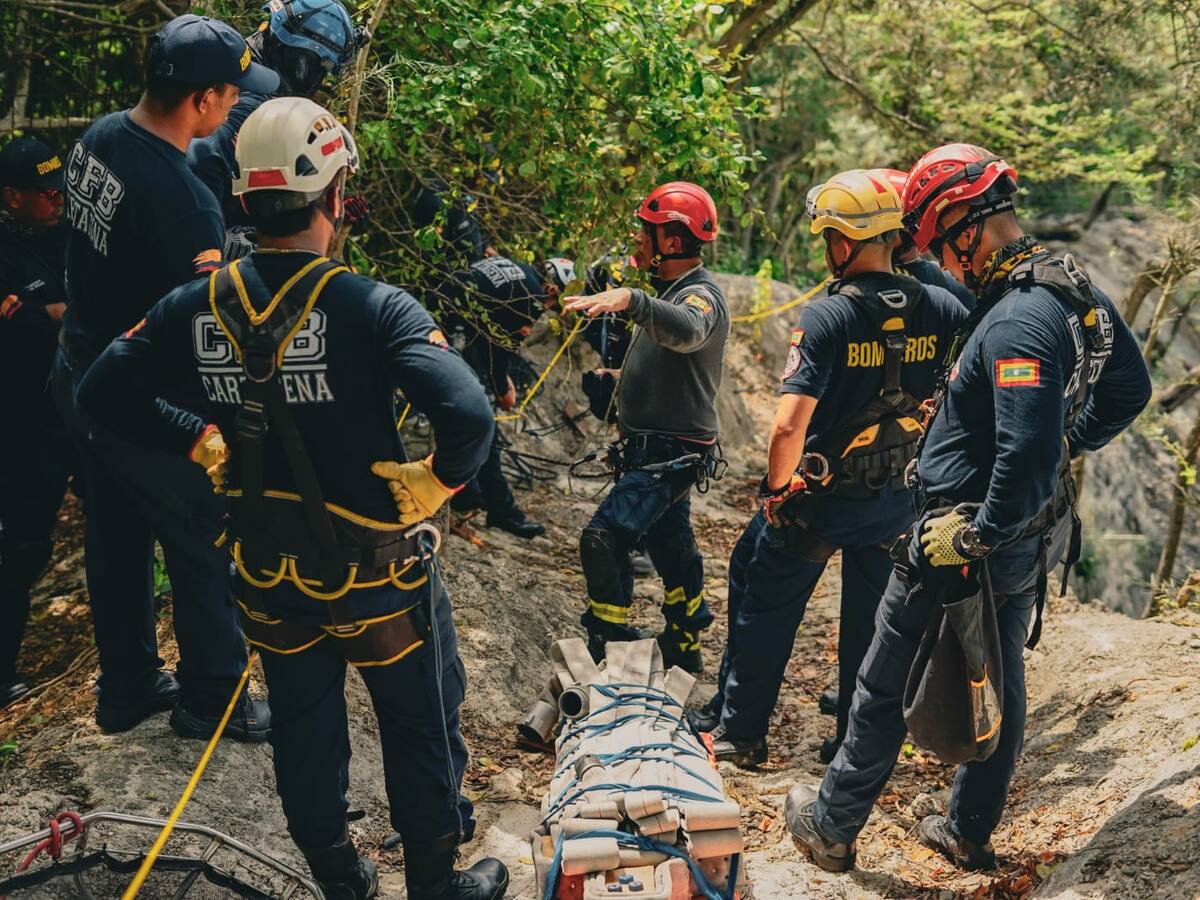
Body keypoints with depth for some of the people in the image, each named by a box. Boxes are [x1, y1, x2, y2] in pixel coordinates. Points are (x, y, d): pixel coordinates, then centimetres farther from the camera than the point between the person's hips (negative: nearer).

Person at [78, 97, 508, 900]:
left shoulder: (200, 307, -9)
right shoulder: (371, 309, -23)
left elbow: (105, 391, 0)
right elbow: (469, 417, -34)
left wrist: (205, 443, 6)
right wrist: (431, 487, -15)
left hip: (269, 572, 4)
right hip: (377, 572, -4)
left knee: (304, 734, 22)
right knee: (420, 730, 17)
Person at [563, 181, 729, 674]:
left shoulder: (701, 296, -20)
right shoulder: (673, 291, 13)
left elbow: (687, 330, -46)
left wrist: (630, 300, -59)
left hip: (671, 453, -11)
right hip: (657, 448, 11)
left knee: (603, 540, -17)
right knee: (670, 545, 19)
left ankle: (608, 647, -9)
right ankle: (684, 647, 31)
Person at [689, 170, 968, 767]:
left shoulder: (826, 316, -21)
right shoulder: (940, 309, -7)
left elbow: (788, 426, -27)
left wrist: (775, 489, -10)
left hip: (819, 496, -4)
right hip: (898, 499, 4)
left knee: (764, 609, 15)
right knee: (870, 621, 19)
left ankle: (737, 729, 26)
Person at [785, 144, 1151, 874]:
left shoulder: (1016, 321, -29)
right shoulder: (1077, 290, 1)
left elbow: (1027, 452, -36)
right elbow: (1130, 389, 14)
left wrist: (976, 536, -26)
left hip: (966, 544, -9)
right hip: (1034, 537, 9)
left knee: (884, 688, 8)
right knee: (1000, 683, 20)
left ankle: (833, 827, 24)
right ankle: (971, 833, 36)